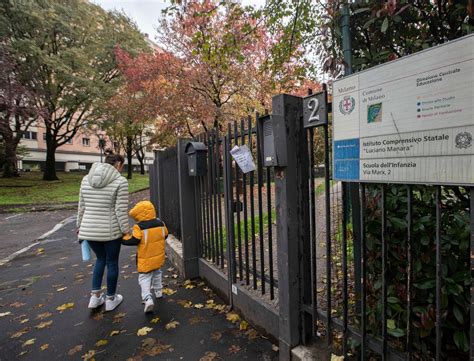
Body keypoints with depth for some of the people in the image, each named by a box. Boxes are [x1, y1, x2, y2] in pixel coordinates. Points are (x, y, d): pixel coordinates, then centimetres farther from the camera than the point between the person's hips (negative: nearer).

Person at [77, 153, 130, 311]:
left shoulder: (86, 179, 4)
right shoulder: (120, 181, -14)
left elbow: (82, 207, 9)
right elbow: (121, 210, -16)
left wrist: (80, 226, 20)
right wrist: (126, 230, -6)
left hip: (89, 229, 5)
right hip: (111, 230, -5)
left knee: (101, 259, 25)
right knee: (112, 262, 13)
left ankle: (95, 296, 25)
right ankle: (110, 299, 27)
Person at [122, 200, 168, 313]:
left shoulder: (139, 227, -20)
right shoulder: (160, 223, -2)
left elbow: (134, 240, -21)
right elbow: (165, 235, 8)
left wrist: (123, 239, -6)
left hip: (146, 260, -6)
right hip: (159, 257, 6)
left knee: (144, 278, 4)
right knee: (156, 273, 27)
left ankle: (148, 298, -11)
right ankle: (158, 291, 39)